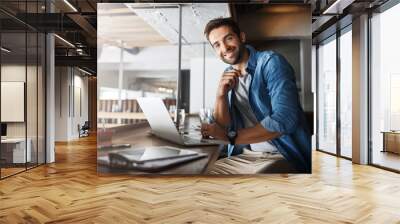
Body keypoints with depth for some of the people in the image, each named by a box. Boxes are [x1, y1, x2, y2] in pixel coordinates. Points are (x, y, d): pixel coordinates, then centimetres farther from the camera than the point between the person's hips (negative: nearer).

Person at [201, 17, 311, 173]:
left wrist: (230, 137, -16)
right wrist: (221, 94, -13)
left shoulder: (270, 61, -11)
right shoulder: (228, 77, 9)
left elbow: (284, 120, -23)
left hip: (285, 157, -5)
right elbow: (223, 126, 6)